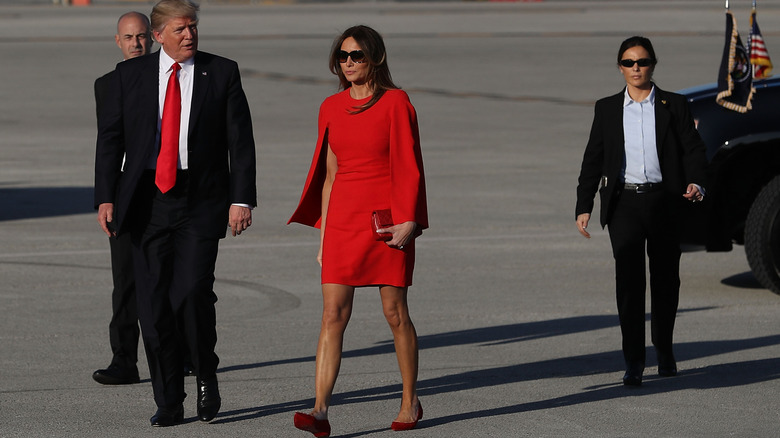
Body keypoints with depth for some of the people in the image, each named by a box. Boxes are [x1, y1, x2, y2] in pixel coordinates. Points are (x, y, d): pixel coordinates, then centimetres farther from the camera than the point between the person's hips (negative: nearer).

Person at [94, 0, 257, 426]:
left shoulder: (222, 73, 3)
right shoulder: (129, 75, 6)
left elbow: (241, 140, 2)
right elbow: (109, 139, 8)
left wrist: (242, 199, -7)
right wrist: (106, 197, -1)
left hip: (201, 202, -2)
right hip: (147, 202, 2)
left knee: (192, 293, -16)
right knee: (153, 304, 1)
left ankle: (206, 374, 9)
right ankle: (168, 403, 10)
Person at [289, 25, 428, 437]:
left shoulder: (395, 103, -5)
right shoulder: (331, 108, 9)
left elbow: (408, 167, -7)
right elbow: (329, 173, 14)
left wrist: (408, 222, -15)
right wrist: (323, 232, 13)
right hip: (342, 218, 4)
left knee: (395, 313, 4)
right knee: (333, 314, -6)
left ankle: (410, 402, 21)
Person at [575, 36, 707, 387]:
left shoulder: (674, 106, 6)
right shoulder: (607, 109, 10)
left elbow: (693, 149, 2)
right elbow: (593, 160, 10)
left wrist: (695, 183, -17)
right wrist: (583, 207, 3)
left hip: (664, 200, 0)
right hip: (624, 203, 0)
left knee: (665, 279, 9)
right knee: (628, 279, -10)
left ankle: (664, 350, 30)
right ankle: (633, 362, -11)